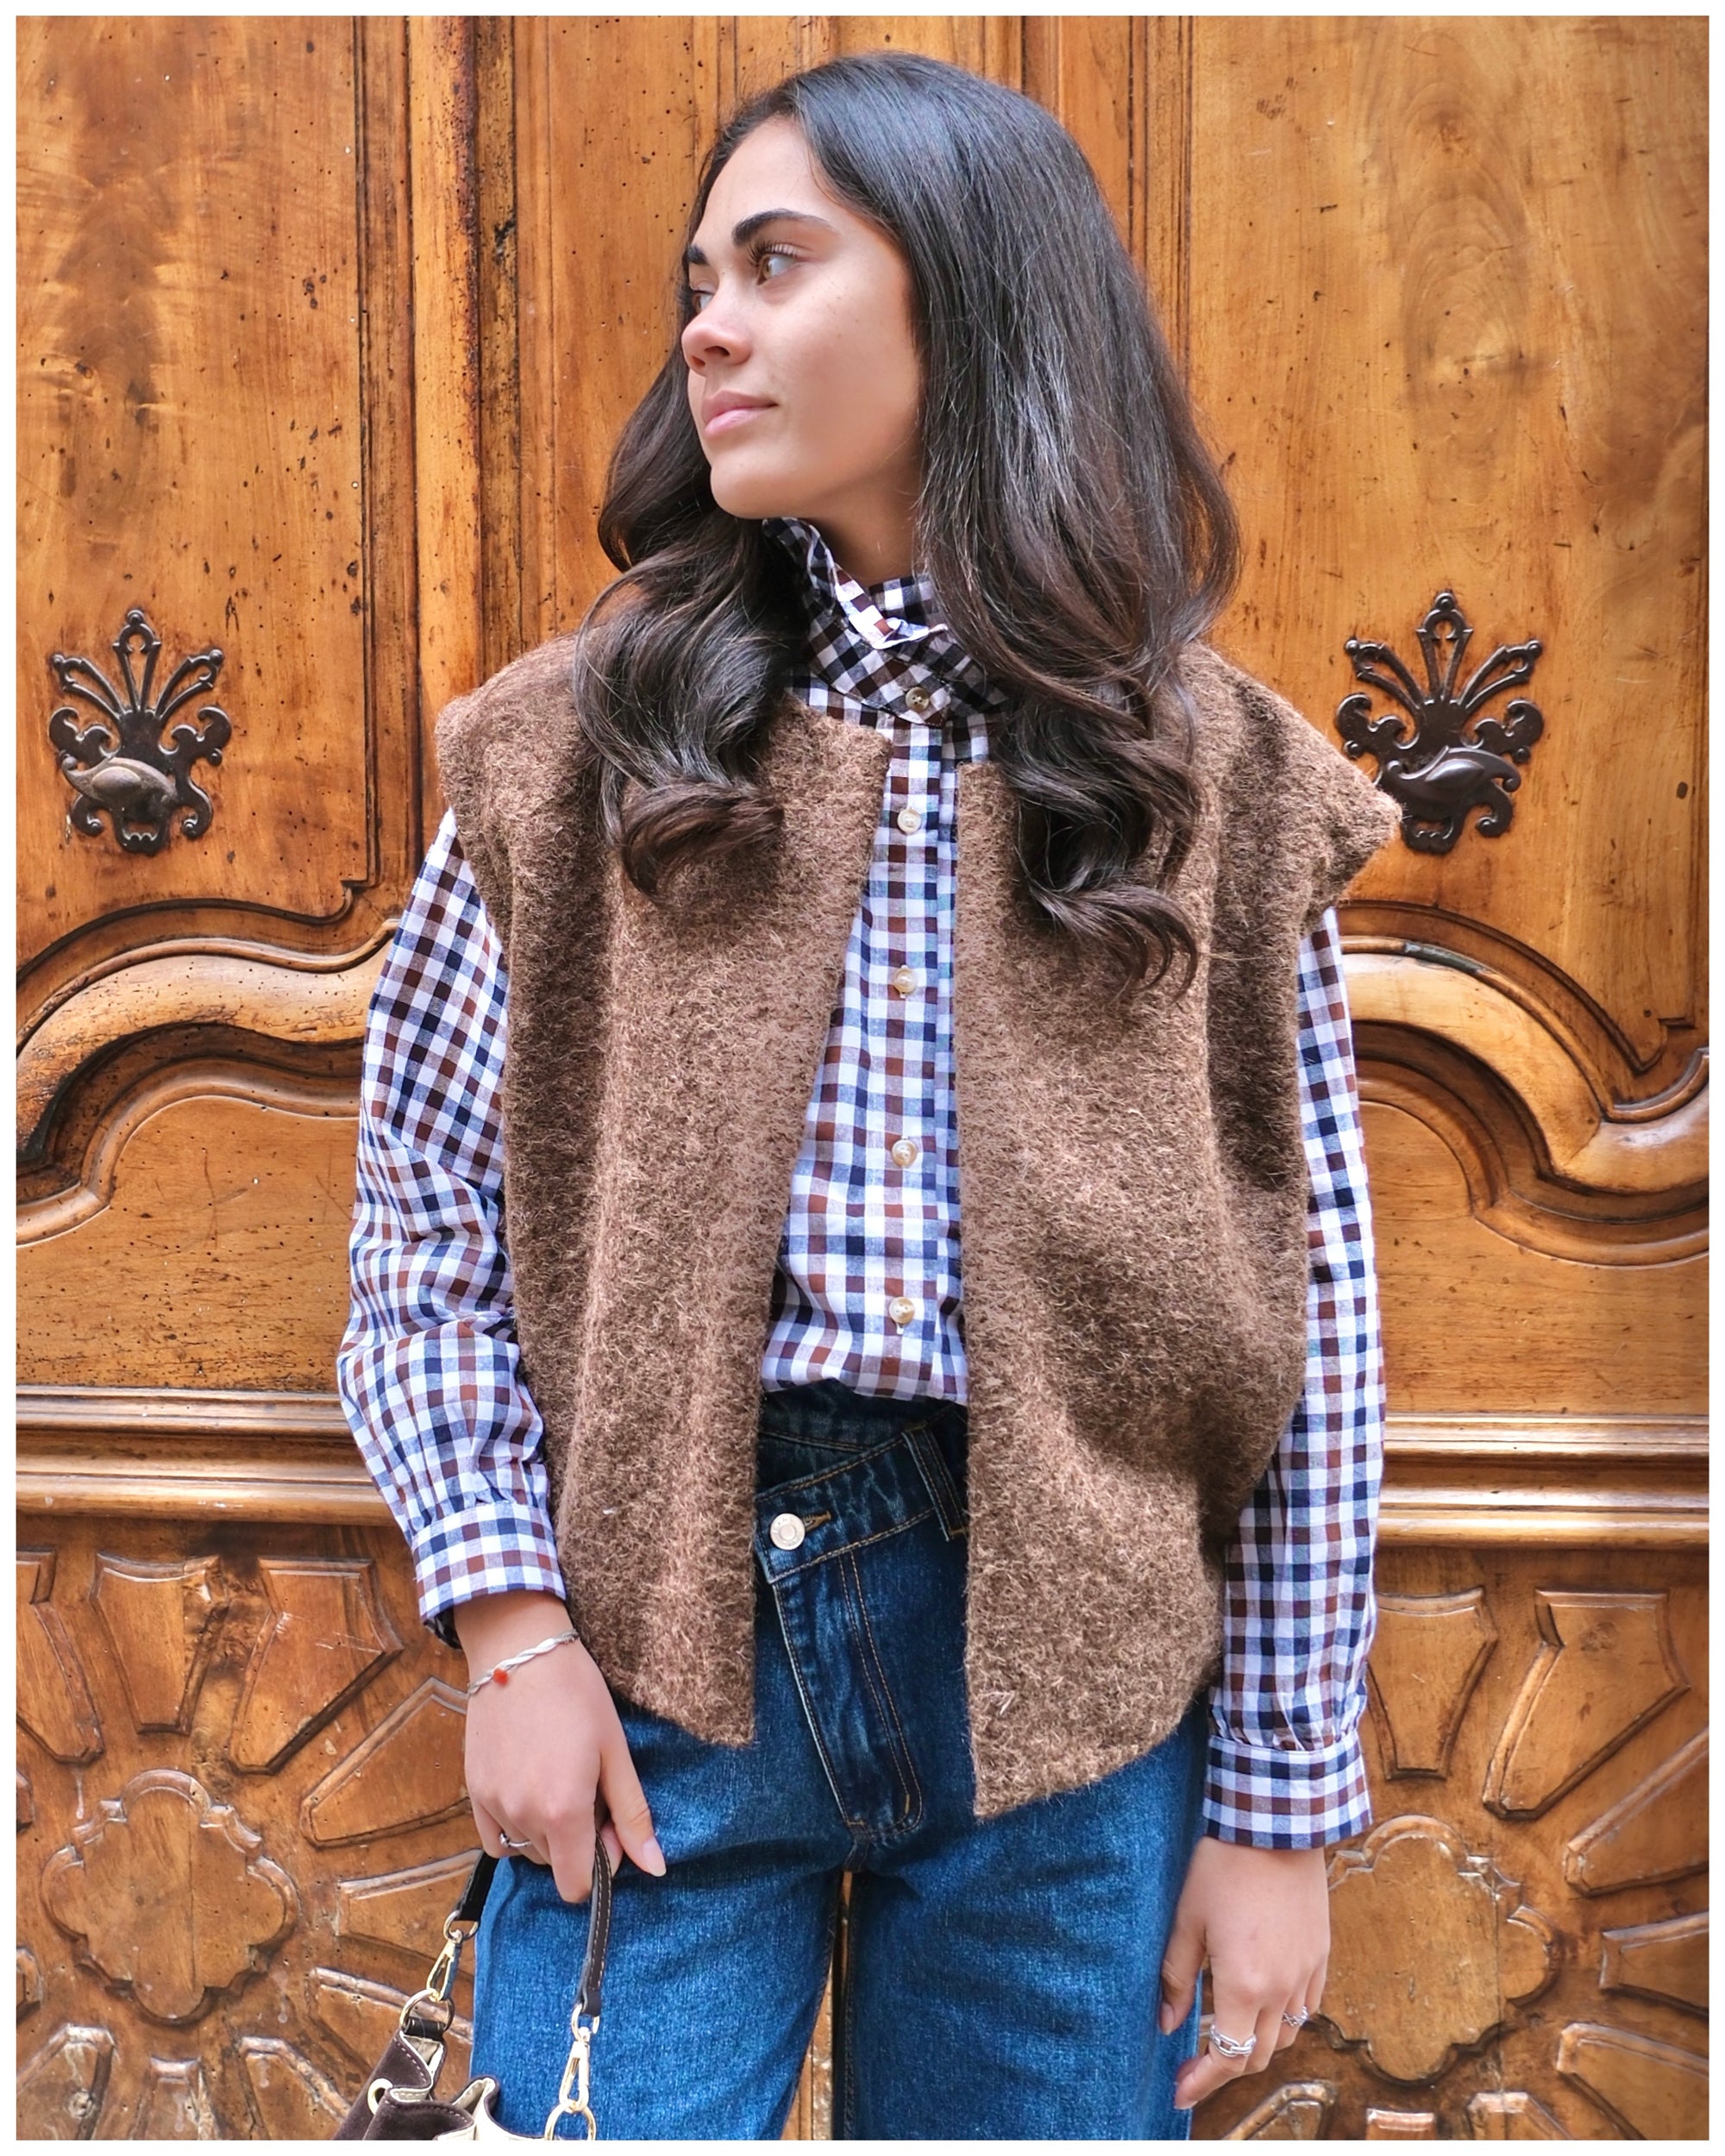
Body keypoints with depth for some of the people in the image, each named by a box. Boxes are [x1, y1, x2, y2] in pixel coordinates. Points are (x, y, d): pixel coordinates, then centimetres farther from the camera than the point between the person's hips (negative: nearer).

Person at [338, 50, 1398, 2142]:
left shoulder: (1216, 782, -1)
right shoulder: (589, 736, 2)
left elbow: (1306, 1314, -1)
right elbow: (421, 1214, 2)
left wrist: (1281, 1805, -1)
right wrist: (510, 1618, -7)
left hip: (1059, 1671, 1)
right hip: (656, 1650, 0)